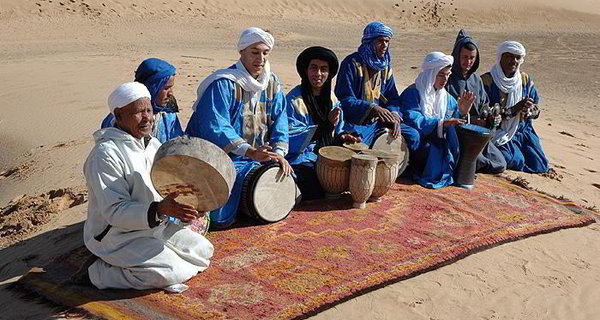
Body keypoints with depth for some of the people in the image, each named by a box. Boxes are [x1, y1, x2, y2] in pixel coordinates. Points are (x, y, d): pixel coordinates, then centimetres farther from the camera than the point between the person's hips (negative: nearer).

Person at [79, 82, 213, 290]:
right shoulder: (106, 154, -20)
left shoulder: (153, 144, 7)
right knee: (171, 273, -22)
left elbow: (167, 188, 12)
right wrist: (159, 210, -38)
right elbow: (114, 212, -25)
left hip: (155, 226, 8)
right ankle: (97, 271, -6)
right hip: (116, 236, -8)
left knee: (204, 251, 3)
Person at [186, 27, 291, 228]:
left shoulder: (273, 85, 7)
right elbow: (215, 128, -23)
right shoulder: (222, 84, -15)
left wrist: (279, 153, -13)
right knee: (221, 218, -21)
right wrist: (250, 151, -34)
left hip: (257, 157, 7)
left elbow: (279, 123, 5)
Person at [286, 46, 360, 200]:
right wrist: (327, 125, -22)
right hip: (301, 159, -6)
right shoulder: (294, 100, -9)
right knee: (315, 193, -25)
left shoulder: (331, 98, 13)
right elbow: (293, 137, -18)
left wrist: (343, 137, -4)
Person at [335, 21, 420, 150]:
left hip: (378, 121, 7)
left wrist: (394, 116, -9)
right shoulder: (352, 63, -11)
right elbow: (344, 98, -18)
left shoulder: (385, 66, 12)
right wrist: (372, 108, -29)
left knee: (413, 136, -2)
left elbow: (392, 97, 13)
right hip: (356, 123, -7)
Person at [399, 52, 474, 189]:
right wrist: (441, 123, -31)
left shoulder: (447, 98, 12)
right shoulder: (412, 93, -10)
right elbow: (412, 120, -25)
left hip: (438, 142, 6)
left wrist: (461, 112, -11)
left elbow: (452, 121, 9)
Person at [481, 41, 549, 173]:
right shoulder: (486, 81, -10)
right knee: (516, 162, -26)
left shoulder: (525, 80, 7)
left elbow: (536, 112, 9)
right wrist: (514, 109, -22)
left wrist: (528, 110, -16)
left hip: (522, 132, 5)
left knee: (540, 166, -6)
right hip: (499, 135, -5)